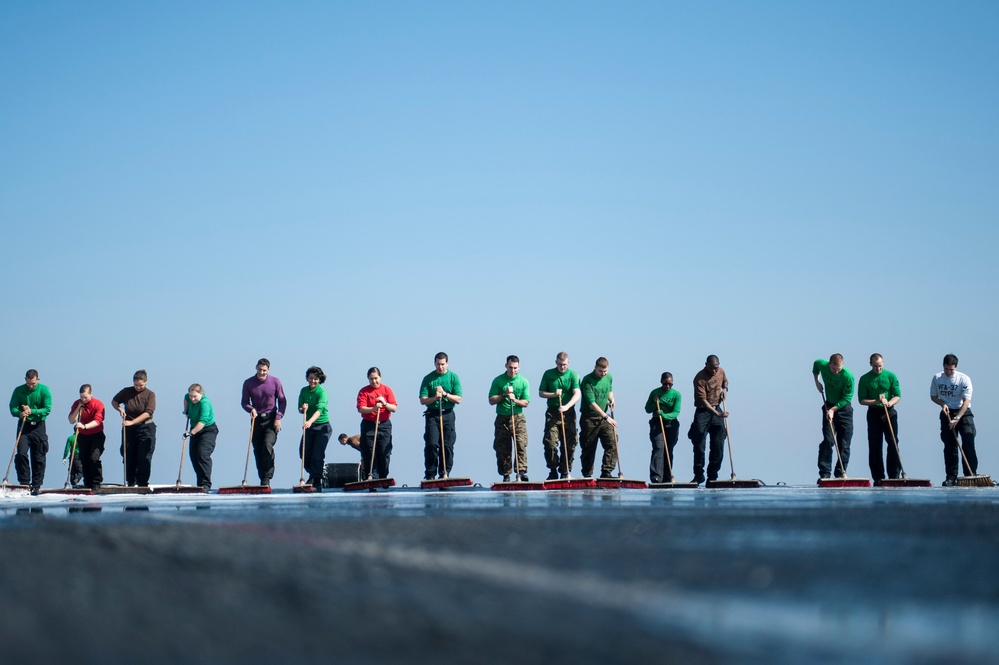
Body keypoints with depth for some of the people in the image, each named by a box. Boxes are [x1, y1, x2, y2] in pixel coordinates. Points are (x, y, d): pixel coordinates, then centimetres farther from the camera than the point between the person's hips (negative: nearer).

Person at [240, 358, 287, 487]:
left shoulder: (275, 382, -4)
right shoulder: (248, 383, -1)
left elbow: (282, 401, 2)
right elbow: (244, 402, 6)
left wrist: (278, 417, -7)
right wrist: (251, 409, -15)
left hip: (271, 419, -2)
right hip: (256, 420, 3)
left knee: (268, 445, -19)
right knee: (257, 451, 3)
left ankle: (267, 479, -18)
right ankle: (262, 479, 10)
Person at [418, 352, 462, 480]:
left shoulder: (453, 377, 5)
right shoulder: (428, 378, 4)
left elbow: (458, 399, 0)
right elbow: (423, 400, 1)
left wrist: (445, 394, -13)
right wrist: (435, 397, -16)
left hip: (448, 414, 1)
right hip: (432, 414, -1)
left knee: (448, 446, -1)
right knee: (431, 444, -9)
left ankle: (444, 474, 7)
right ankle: (430, 475, -4)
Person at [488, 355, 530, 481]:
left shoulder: (523, 382, 5)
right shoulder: (498, 381, 3)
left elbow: (526, 402, 3)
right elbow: (491, 400, 2)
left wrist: (515, 400, -14)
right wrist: (504, 395, -11)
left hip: (518, 418, 0)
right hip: (502, 418, 0)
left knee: (521, 444, -16)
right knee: (502, 448, 1)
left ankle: (521, 471, -17)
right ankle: (506, 475, 9)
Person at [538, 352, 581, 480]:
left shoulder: (573, 375, 1)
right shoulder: (548, 374, 6)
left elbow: (577, 394, -10)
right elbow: (541, 393, 10)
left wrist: (566, 406, -25)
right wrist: (554, 394, -9)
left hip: (569, 413, 0)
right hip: (552, 412, 0)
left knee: (569, 445, -1)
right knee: (550, 443, -9)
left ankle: (565, 472, 10)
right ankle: (553, 471, 4)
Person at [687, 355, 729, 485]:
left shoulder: (721, 371, 2)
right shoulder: (700, 378, -18)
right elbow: (703, 400, -23)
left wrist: (725, 389, 3)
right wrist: (717, 414, -31)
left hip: (717, 411, 5)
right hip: (703, 411, -5)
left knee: (718, 445, 0)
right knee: (699, 446, -7)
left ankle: (713, 476, 6)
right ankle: (698, 476, 2)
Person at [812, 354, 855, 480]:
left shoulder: (848, 376, -23)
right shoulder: (822, 365, -12)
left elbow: (847, 398, -18)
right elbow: (815, 364, 14)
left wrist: (833, 409, -24)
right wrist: (816, 381, 6)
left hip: (844, 408, -2)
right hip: (829, 407, 2)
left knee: (844, 443, -3)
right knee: (828, 440, -7)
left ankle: (841, 473, 4)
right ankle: (824, 473, -9)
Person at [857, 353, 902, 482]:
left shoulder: (891, 376, 2)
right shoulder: (865, 379, 3)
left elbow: (898, 396, 1)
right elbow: (862, 400, 0)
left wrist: (888, 403, -19)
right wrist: (877, 401, -15)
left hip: (890, 412, 0)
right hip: (874, 413, 0)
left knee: (893, 443, -7)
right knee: (874, 447, -1)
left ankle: (895, 476, -5)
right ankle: (878, 478, 3)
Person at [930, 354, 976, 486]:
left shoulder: (964, 379, -13)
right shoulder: (937, 378, -1)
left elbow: (966, 401, -18)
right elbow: (933, 396, 11)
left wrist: (957, 418, -27)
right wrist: (942, 404, -11)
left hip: (963, 412, -3)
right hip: (947, 413, 3)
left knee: (968, 442, -14)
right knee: (949, 446, 2)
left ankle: (971, 474, -12)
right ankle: (951, 477, 5)